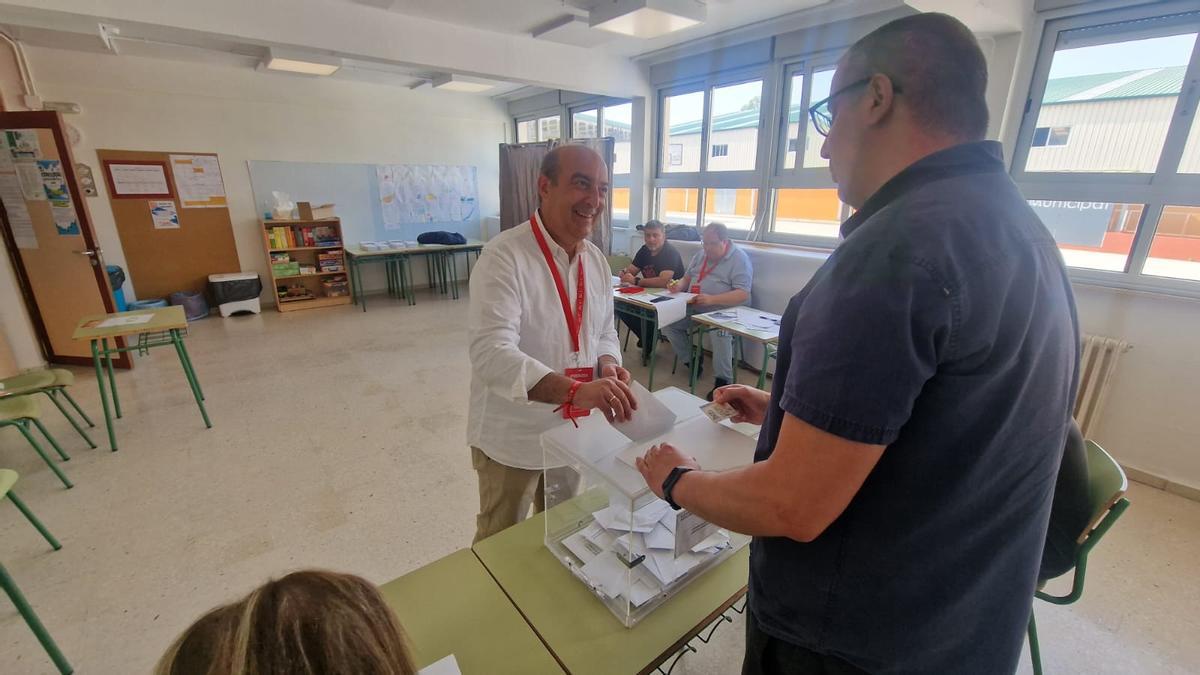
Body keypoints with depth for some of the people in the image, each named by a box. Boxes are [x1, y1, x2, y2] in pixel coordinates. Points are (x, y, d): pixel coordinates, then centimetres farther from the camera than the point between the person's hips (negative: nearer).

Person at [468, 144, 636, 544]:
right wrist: (576, 390, -46)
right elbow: (491, 353, -32)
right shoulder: (504, 256, -22)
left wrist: (608, 364, -13)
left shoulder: (596, 260, 1)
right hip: (512, 439, -6)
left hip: (571, 431, 6)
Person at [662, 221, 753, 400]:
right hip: (694, 309, 7)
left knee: (719, 331, -36)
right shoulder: (701, 254, 15)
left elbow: (743, 294, -18)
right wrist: (680, 285, -3)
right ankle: (690, 361, 7)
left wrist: (712, 299, -31)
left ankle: (723, 380, -19)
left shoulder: (739, 258, -8)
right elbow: (688, 277, 23)